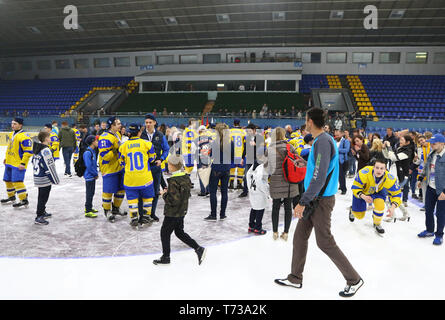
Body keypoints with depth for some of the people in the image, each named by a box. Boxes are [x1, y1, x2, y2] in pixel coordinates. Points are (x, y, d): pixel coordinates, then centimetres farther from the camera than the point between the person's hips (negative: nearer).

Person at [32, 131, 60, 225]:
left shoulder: (37, 149, 9)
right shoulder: (46, 150, -21)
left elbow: (34, 162, 18)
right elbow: (50, 166, -20)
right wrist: (55, 179, -12)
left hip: (38, 177, 10)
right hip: (45, 179, -10)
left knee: (42, 196, 22)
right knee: (43, 197, -3)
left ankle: (42, 211, 37)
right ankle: (39, 217, 0)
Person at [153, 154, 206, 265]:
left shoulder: (173, 181, -25)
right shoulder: (186, 177, 1)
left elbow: (173, 200, -28)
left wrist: (164, 194, -12)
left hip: (172, 213, -8)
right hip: (182, 211, 8)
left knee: (164, 233, 10)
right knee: (179, 232, 21)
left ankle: (165, 257, 24)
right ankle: (198, 249, 15)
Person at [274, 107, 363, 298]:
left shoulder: (323, 141, -20)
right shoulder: (320, 141, 12)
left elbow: (319, 177, -26)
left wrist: (303, 202, -22)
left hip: (321, 200, -10)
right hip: (314, 198, 10)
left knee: (325, 242, 1)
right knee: (299, 237, 13)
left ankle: (354, 280, 18)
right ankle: (295, 278, 26)